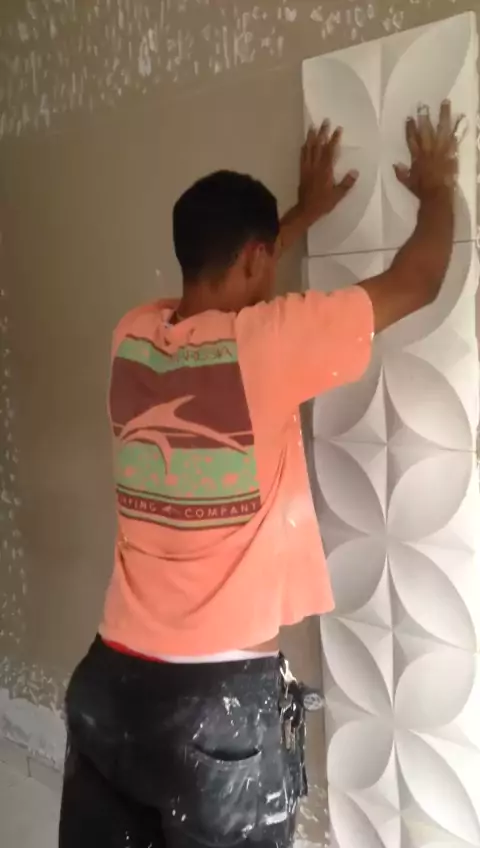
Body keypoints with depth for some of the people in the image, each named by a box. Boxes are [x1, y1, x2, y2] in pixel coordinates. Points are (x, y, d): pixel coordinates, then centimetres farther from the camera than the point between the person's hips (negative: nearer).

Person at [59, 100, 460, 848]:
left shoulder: (133, 334, 0)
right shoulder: (265, 343, -17)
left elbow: (221, 287, 23)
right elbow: (416, 284, -5)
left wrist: (305, 212, 31)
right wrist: (438, 187, 14)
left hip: (111, 680, 6)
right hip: (221, 696, -6)